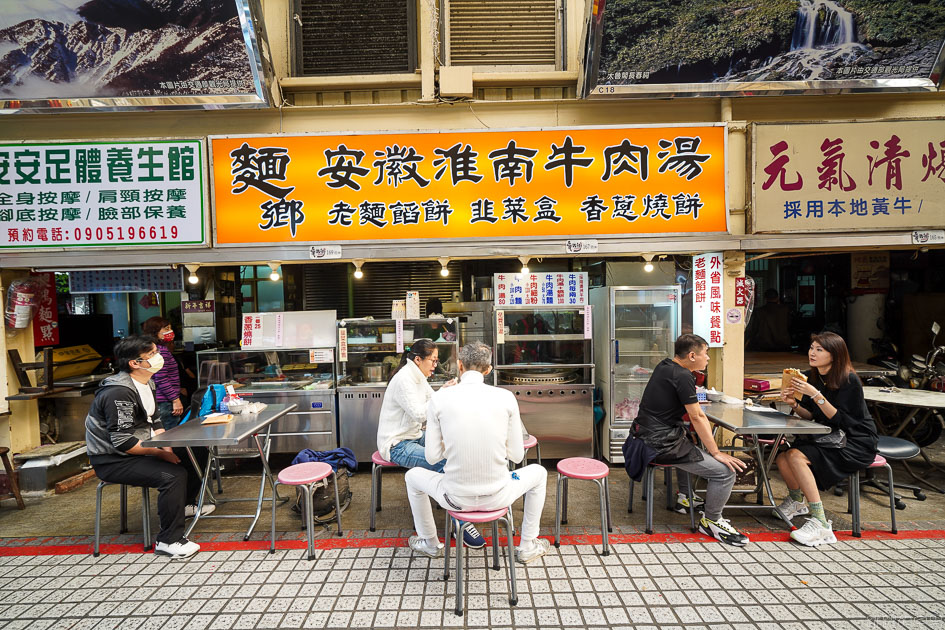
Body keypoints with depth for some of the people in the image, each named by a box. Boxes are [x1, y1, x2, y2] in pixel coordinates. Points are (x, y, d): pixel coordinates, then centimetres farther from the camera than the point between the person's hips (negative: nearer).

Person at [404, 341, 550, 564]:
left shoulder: (439, 399, -9)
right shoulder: (506, 397, -8)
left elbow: (432, 456, -4)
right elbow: (517, 455, -2)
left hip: (456, 499, 0)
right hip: (497, 498, 0)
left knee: (412, 476, 32)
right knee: (538, 472, 32)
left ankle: (429, 543, 47)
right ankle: (527, 547, 39)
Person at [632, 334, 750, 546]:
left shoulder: (664, 366, 10)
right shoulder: (682, 376, -17)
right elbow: (697, 417, -15)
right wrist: (716, 453, -9)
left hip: (646, 436, 10)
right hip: (662, 445, -10)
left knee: (693, 447, 36)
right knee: (725, 471, -7)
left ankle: (684, 498, 40)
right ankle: (711, 521, 13)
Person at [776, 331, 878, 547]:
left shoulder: (849, 381, -17)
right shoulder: (812, 376, 2)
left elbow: (841, 420, -22)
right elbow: (810, 416, 6)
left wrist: (815, 395, -30)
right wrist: (794, 403, -14)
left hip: (856, 444, -6)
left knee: (796, 456, -28)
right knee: (782, 457, -15)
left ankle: (820, 523, -20)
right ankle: (796, 501, 17)